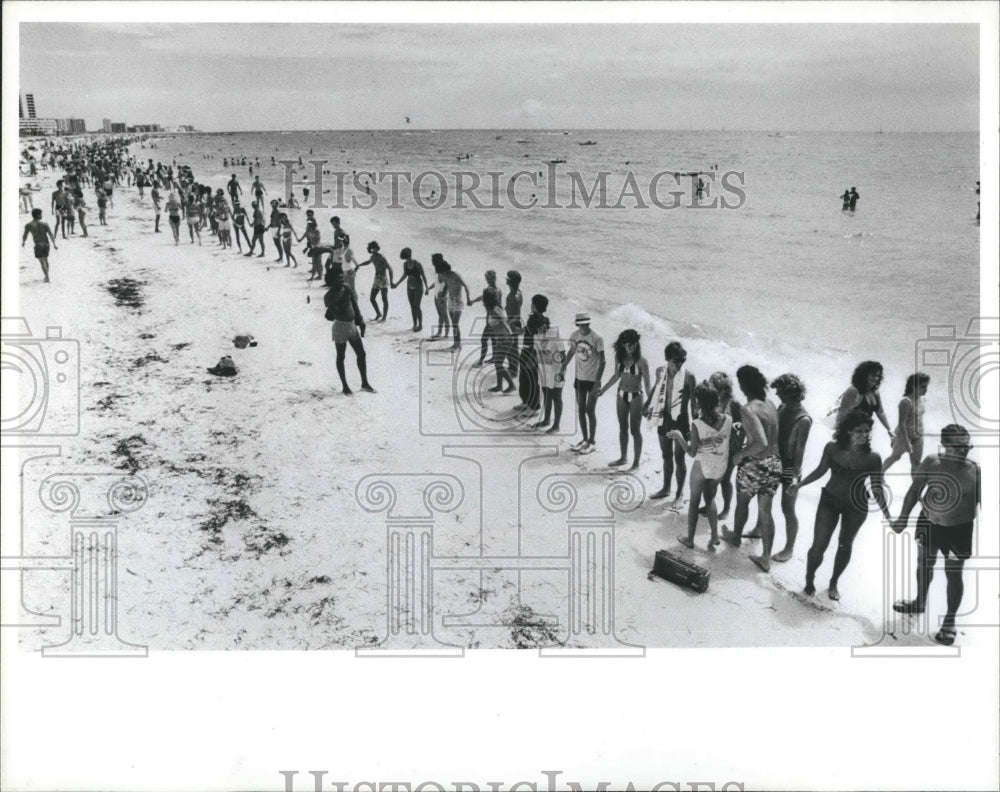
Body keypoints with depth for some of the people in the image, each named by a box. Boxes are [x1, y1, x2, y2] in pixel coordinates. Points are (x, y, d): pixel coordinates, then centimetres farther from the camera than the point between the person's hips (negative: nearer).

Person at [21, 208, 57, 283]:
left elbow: (25, 236, 2)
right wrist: (54, 244, -4)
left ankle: (47, 279, -8)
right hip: (46, 244, 3)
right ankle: (46, 276, 32)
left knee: (42, 262, -2)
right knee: (46, 260, 22)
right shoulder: (45, 224, -2)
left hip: (38, 245, -3)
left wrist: (23, 242, 21)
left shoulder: (28, 225, -5)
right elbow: (51, 235, -8)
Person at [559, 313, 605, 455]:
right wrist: (563, 366, 8)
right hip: (580, 378, 5)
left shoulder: (596, 339, -17)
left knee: (590, 411, 0)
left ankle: (592, 442, 13)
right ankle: (585, 440, 24)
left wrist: (598, 382, -18)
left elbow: (602, 361, -14)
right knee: (581, 410, 11)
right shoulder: (575, 336, -3)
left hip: (593, 379, -5)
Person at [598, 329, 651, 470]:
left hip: (636, 397, -5)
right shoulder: (619, 357, -3)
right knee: (623, 428, 17)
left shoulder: (641, 361, -18)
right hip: (621, 395, 5)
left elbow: (647, 384, -15)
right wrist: (603, 389, 16)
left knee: (635, 430, 3)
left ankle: (636, 463, 13)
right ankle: (623, 457, 33)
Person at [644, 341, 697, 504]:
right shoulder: (660, 371, -4)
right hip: (664, 418, 5)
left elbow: (693, 401, -12)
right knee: (666, 456, 19)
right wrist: (647, 405, 20)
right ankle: (666, 488, 34)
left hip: (680, 420, -5)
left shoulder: (688, 376, -17)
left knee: (679, 458, 5)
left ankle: (679, 494, 18)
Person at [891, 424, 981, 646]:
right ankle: (920, 602, 47)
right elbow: (914, 491, -1)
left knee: (953, 573, 6)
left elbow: (982, 503, -9)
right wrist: (903, 517, 1)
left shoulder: (975, 472, -16)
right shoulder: (931, 463, -11)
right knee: (924, 563, 22)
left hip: (959, 529, -3)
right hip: (929, 523, 3)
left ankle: (949, 621, 23)